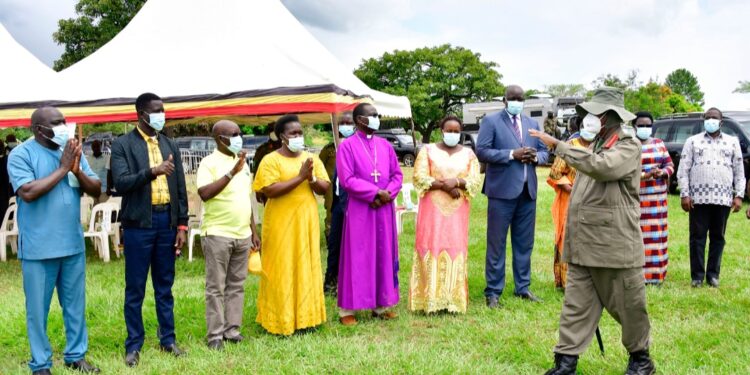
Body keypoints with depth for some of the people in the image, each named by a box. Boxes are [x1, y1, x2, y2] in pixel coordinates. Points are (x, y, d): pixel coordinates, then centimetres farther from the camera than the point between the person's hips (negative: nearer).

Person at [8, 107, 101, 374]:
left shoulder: (72, 151, 8)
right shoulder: (21, 154, -8)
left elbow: (96, 190, 5)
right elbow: (28, 192, -21)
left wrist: (77, 171, -13)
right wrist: (62, 169, -17)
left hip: (73, 244, 5)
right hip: (39, 248, -5)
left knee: (75, 305, 13)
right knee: (38, 309, 5)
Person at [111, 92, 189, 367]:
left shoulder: (170, 145, 11)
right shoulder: (122, 145, -2)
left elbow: (180, 188, 11)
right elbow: (121, 183, -14)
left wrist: (182, 225, 6)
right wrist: (152, 172, -27)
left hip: (167, 221, 4)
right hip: (139, 223, -4)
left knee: (165, 286, 12)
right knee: (135, 288, 3)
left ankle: (168, 339, 22)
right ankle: (134, 345, 14)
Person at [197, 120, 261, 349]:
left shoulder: (242, 162, 15)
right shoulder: (209, 163, -7)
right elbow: (204, 193, -21)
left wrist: (253, 231, 17)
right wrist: (232, 173, -23)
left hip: (242, 234, 6)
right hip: (217, 234, -6)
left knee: (237, 285, 10)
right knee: (216, 287, 0)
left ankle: (232, 329, 17)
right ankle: (215, 334, 6)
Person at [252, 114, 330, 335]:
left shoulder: (311, 159, 10)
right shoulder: (270, 160, -5)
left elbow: (325, 188, 6)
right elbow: (270, 190, -17)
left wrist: (312, 179, -15)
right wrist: (300, 177, -19)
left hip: (307, 223, 5)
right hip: (281, 224, -5)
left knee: (307, 269, 9)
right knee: (282, 272, -1)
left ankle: (305, 317, 19)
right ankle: (281, 321, 7)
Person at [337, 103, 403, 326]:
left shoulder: (385, 145, 11)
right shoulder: (347, 146, -5)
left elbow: (397, 174, 11)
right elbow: (346, 179, -13)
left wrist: (388, 194, -8)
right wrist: (375, 193, -15)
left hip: (384, 209, 5)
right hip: (360, 209, -5)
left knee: (384, 256, 9)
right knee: (357, 257, -2)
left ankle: (381, 305, 19)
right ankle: (346, 309, 6)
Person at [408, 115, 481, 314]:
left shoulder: (468, 154, 10)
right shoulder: (428, 150, 5)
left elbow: (476, 181, 1)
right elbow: (419, 178, -5)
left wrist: (456, 182, -16)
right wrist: (444, 185, -15)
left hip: (458, 210, 2)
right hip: (433, 208, -2)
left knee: (455, 248, 0)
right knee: (431, 247, -5)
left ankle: (453, 298, 5)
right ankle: (430, 298, -2)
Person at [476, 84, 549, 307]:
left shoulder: (532, 123, 15)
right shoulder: (491, 121, -2)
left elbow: (544, 152, 17)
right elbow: (482, 151, -11)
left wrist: (535, 157, -7)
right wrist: (512, 154, -18)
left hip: (528, 191, 5)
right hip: (502, 190, -5)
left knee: (524, 243, 12)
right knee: (496, 243, 1)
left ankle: (523, 288, 23)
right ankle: (493, 292, 7)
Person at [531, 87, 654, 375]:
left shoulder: (629, 146, -8)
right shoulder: (596, 146, 18)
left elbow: (601, 166, -29)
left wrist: (558, 145, -25)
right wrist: (574, 237, 20)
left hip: (614, 246, -7)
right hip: (583, 246, 7)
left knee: (628, 306, 7)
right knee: (576, 306, 5)